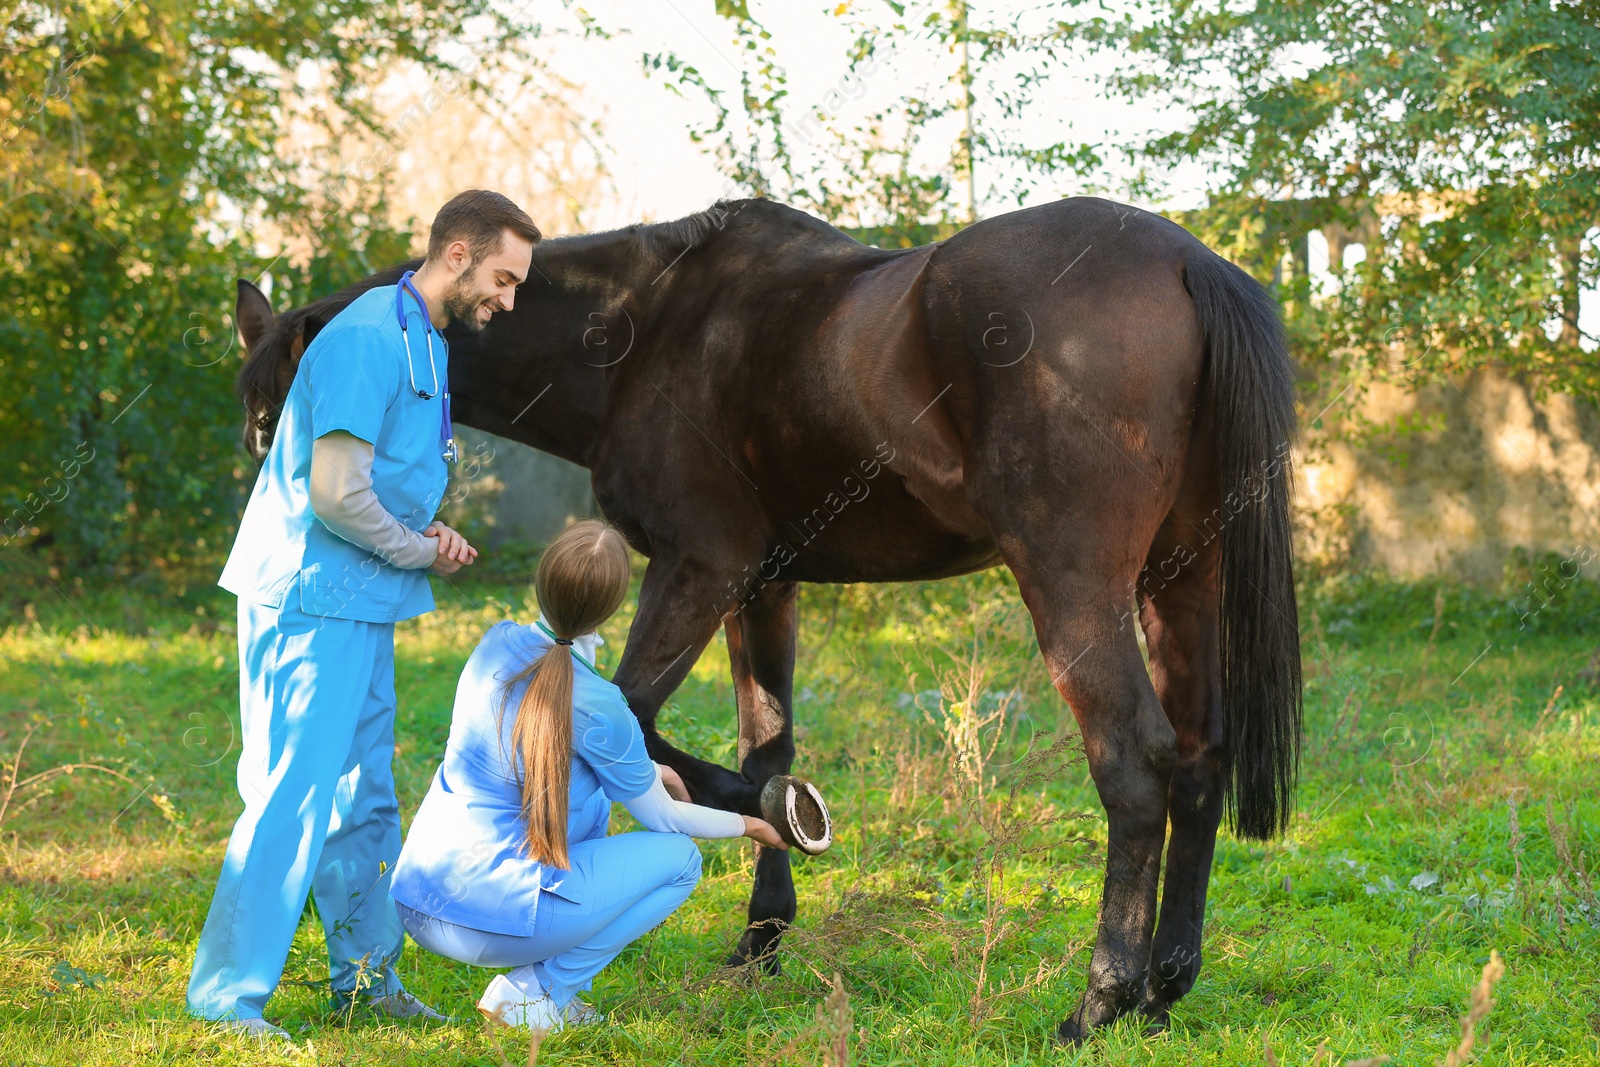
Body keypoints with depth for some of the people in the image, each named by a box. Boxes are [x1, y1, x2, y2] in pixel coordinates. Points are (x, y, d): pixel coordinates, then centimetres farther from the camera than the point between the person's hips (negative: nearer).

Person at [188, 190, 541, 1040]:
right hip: (313, 602, -10)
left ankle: (366, 976, 25)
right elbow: (336, 495, -24)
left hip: (361, 606, 10)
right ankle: (226, 994, -4)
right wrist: (423, 553, -10)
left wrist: (428, 534, 6)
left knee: (364, 797, 15)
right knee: (294, 794, -9)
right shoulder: (369, 339, -19)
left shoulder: (427, 342, 14)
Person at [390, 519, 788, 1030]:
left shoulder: (497, 644, 2)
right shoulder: (596, 705, -16)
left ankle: (543, 985, 19)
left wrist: (645, 771, 31)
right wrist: (747, 824, 18)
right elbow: (662, 818, 0)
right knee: (679, 857, 9)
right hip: (492, 920, -7)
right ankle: (535, 994, 0)